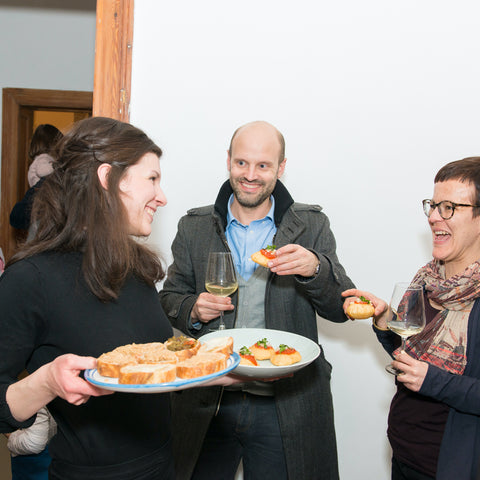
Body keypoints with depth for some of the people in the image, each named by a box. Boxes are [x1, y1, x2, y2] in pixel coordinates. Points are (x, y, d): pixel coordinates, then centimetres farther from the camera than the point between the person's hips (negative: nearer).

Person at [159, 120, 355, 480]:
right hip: (206, 402, 2)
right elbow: (170, 298, 10)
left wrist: (315, 268, -25)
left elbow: (341, 309, -5)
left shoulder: (311, 225, -1)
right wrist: (193, 310, -12)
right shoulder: (194, 227, 3)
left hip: (284, 406, -1)